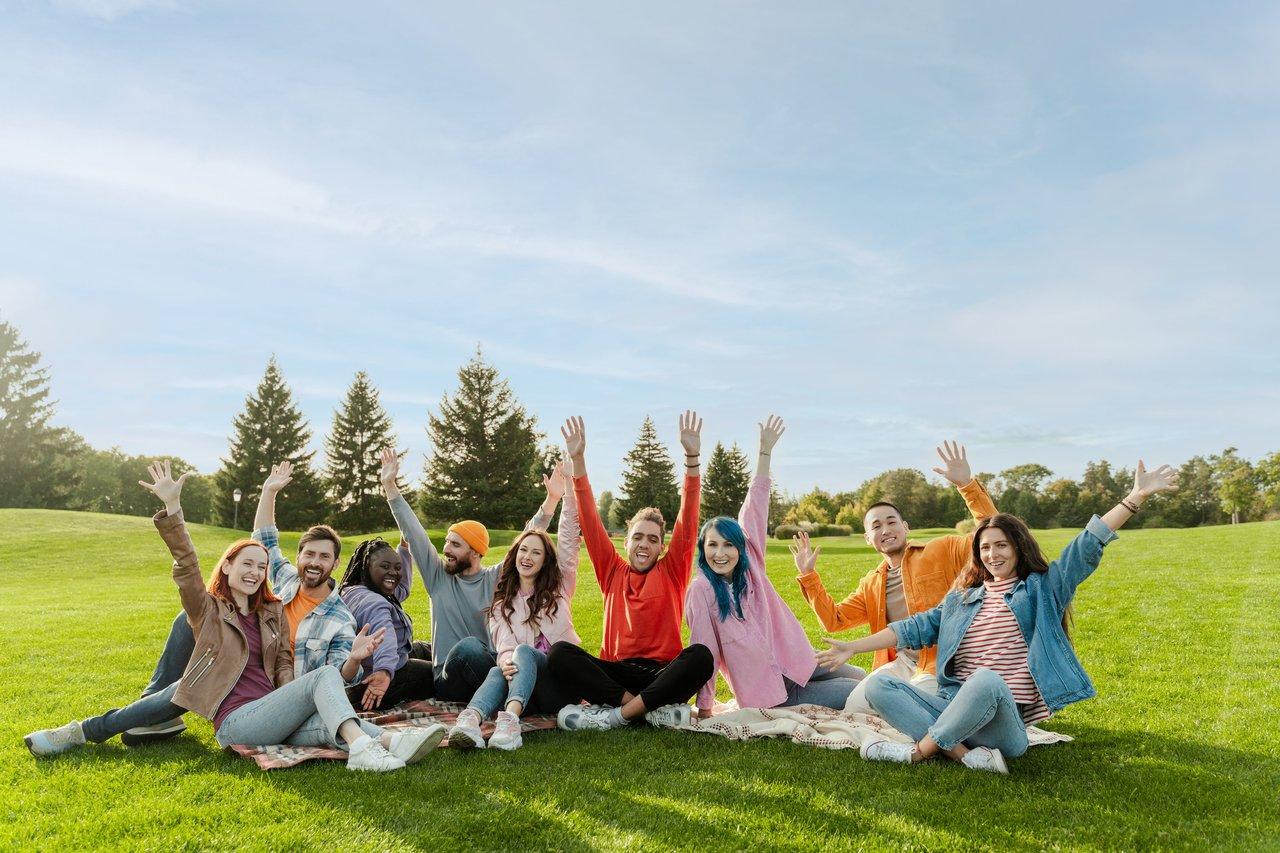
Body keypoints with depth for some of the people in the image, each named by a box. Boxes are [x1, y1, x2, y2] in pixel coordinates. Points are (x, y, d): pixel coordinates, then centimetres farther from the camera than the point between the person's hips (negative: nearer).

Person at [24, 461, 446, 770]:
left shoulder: (272, 611, 22)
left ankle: (393, 741, -52)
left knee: (328, 723, -28)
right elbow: (186, 565, -6)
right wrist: (172, 508, -17)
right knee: (325, 674, -28)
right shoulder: (207, 609, 9)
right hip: (236, 720, -5)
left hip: (272, 715, 5)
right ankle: (365, 745, -49)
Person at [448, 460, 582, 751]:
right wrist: (506, 661, -27)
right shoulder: (502, 601, 17)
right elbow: (503, 640, -2)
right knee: (497, 671, -32)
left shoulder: (559, 588, 13)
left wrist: (566, 492, -12)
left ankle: (510, 718, -58)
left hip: (559, 682, -1)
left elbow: (569, 541, 0)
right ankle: (470, 720, -63)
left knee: (524, 652, -31)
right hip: (522, 683, 1)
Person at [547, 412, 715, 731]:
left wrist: (692, 457, -15)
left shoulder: (672, 572, 8)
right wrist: (578, 459, -6)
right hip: (615, 673, 2)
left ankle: (617, 714, -27)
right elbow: (591, 523, 4)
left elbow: (688, 523, -3)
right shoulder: (613, 572, 12)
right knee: (559, 653, -24)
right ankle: (655, 709, -28)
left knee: (700, 655, -32)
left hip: (663, 674, -1)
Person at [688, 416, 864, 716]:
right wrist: (704, 708, -10)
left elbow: (755, 508, -4)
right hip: (770, 690, -6)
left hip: (793, 662, 6)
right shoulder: (701, 590, -17)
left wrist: (765, 451, -5)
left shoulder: (749, 563, -3)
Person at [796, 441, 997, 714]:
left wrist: (967, 485, -21)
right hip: (900, 662, 6)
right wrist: (808, 576, 4)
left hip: (940, 663, -5)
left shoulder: (941, 552, -1)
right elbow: (834, 619, 14)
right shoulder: (871, 584, 15)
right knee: (854, 709, -12)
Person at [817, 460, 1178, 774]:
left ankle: (918, 750, -21)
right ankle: (964, 754, -27)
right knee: (878, 686, -14)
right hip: (952, 709, 5)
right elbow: (919, 627, 18)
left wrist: (1137, 497, -8)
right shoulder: (961, 598, 22)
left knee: (987, 680, -39)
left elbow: (1087, 547, 1)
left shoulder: (1042, 589, 11)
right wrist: (852, 647, 11)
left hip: (1006, 720, -5)